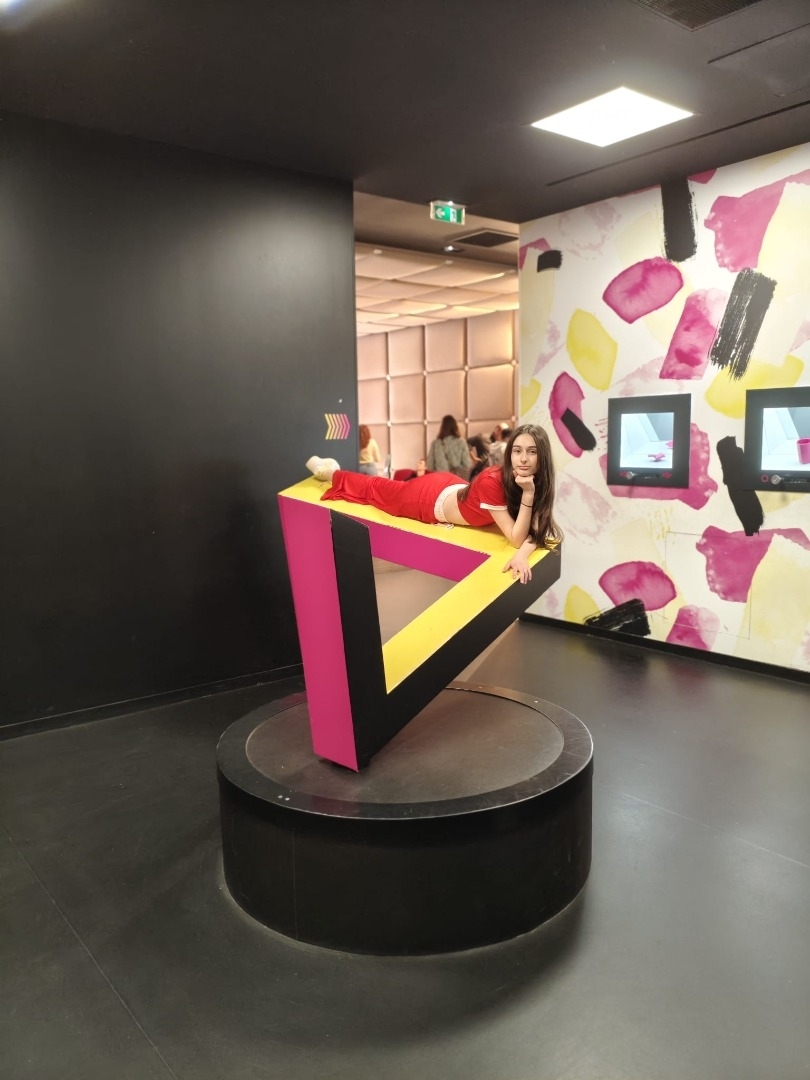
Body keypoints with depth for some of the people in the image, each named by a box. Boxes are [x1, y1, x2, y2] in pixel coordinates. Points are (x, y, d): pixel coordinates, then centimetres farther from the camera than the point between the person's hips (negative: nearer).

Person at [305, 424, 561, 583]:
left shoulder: (537, 484, -23)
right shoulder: (492, 481, -42)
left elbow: (536, 531, -22)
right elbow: (516, 538, -41)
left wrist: (522, 555, -42)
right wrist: (527, 495, -48)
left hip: (453, 487, 4)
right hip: (433, 498, -4)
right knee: (379, 490, 23)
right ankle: (332, 473, 51)